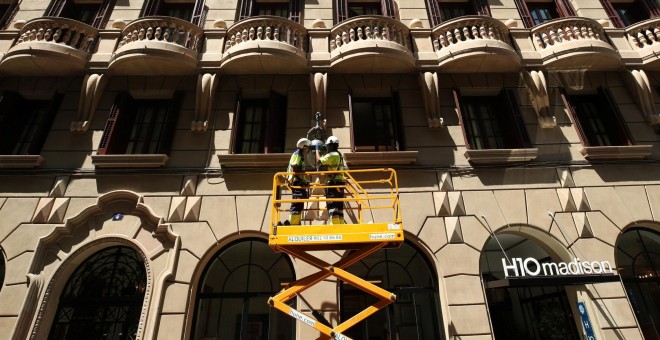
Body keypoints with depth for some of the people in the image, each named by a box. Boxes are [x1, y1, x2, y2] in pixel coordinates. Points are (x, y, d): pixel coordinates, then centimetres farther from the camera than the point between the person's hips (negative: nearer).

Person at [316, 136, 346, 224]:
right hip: (340, 183, 9)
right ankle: (341, 224, 11)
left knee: (332, 206, -9)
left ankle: (335, 225, -12)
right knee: (339, 206, 10)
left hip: (333, 183, -9)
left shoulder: (332, 155, -9)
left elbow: (319, 160, -5)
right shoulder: (340, 155, 19)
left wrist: (317, 149, 9)